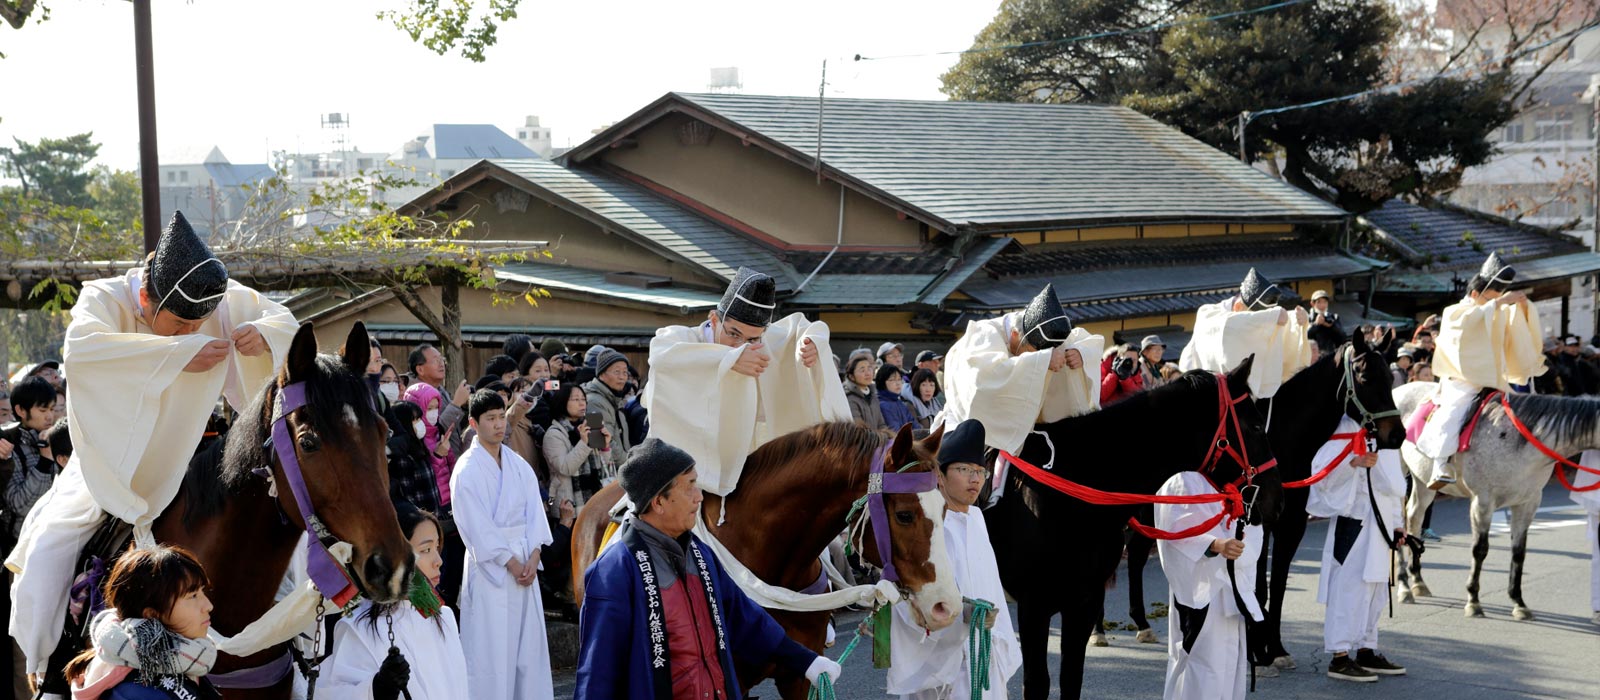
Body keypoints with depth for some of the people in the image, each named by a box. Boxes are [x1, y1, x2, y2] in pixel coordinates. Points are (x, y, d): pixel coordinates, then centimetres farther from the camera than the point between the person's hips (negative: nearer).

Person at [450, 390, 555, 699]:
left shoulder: (519, 465, 9)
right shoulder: (467, 470, -7)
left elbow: (535, 513, 5)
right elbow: (479, 527, -12)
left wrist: (533, 558, -9)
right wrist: (512, 563, -13)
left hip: (525, 562, 5)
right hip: (490, 566, -5)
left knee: (529, 640, 8)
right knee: (491, 647, -4)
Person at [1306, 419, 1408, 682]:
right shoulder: (1349, 426, -11)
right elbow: (1322, 466, -20)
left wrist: (1397, 523, 18)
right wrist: (1355, 461, -35)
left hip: (1382, 523, 9)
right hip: (1355, 519, -9)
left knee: (1376, 587, 14)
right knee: (1351, 585, -7)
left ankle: (1366, 651, 24)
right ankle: (1339, 657, -2)